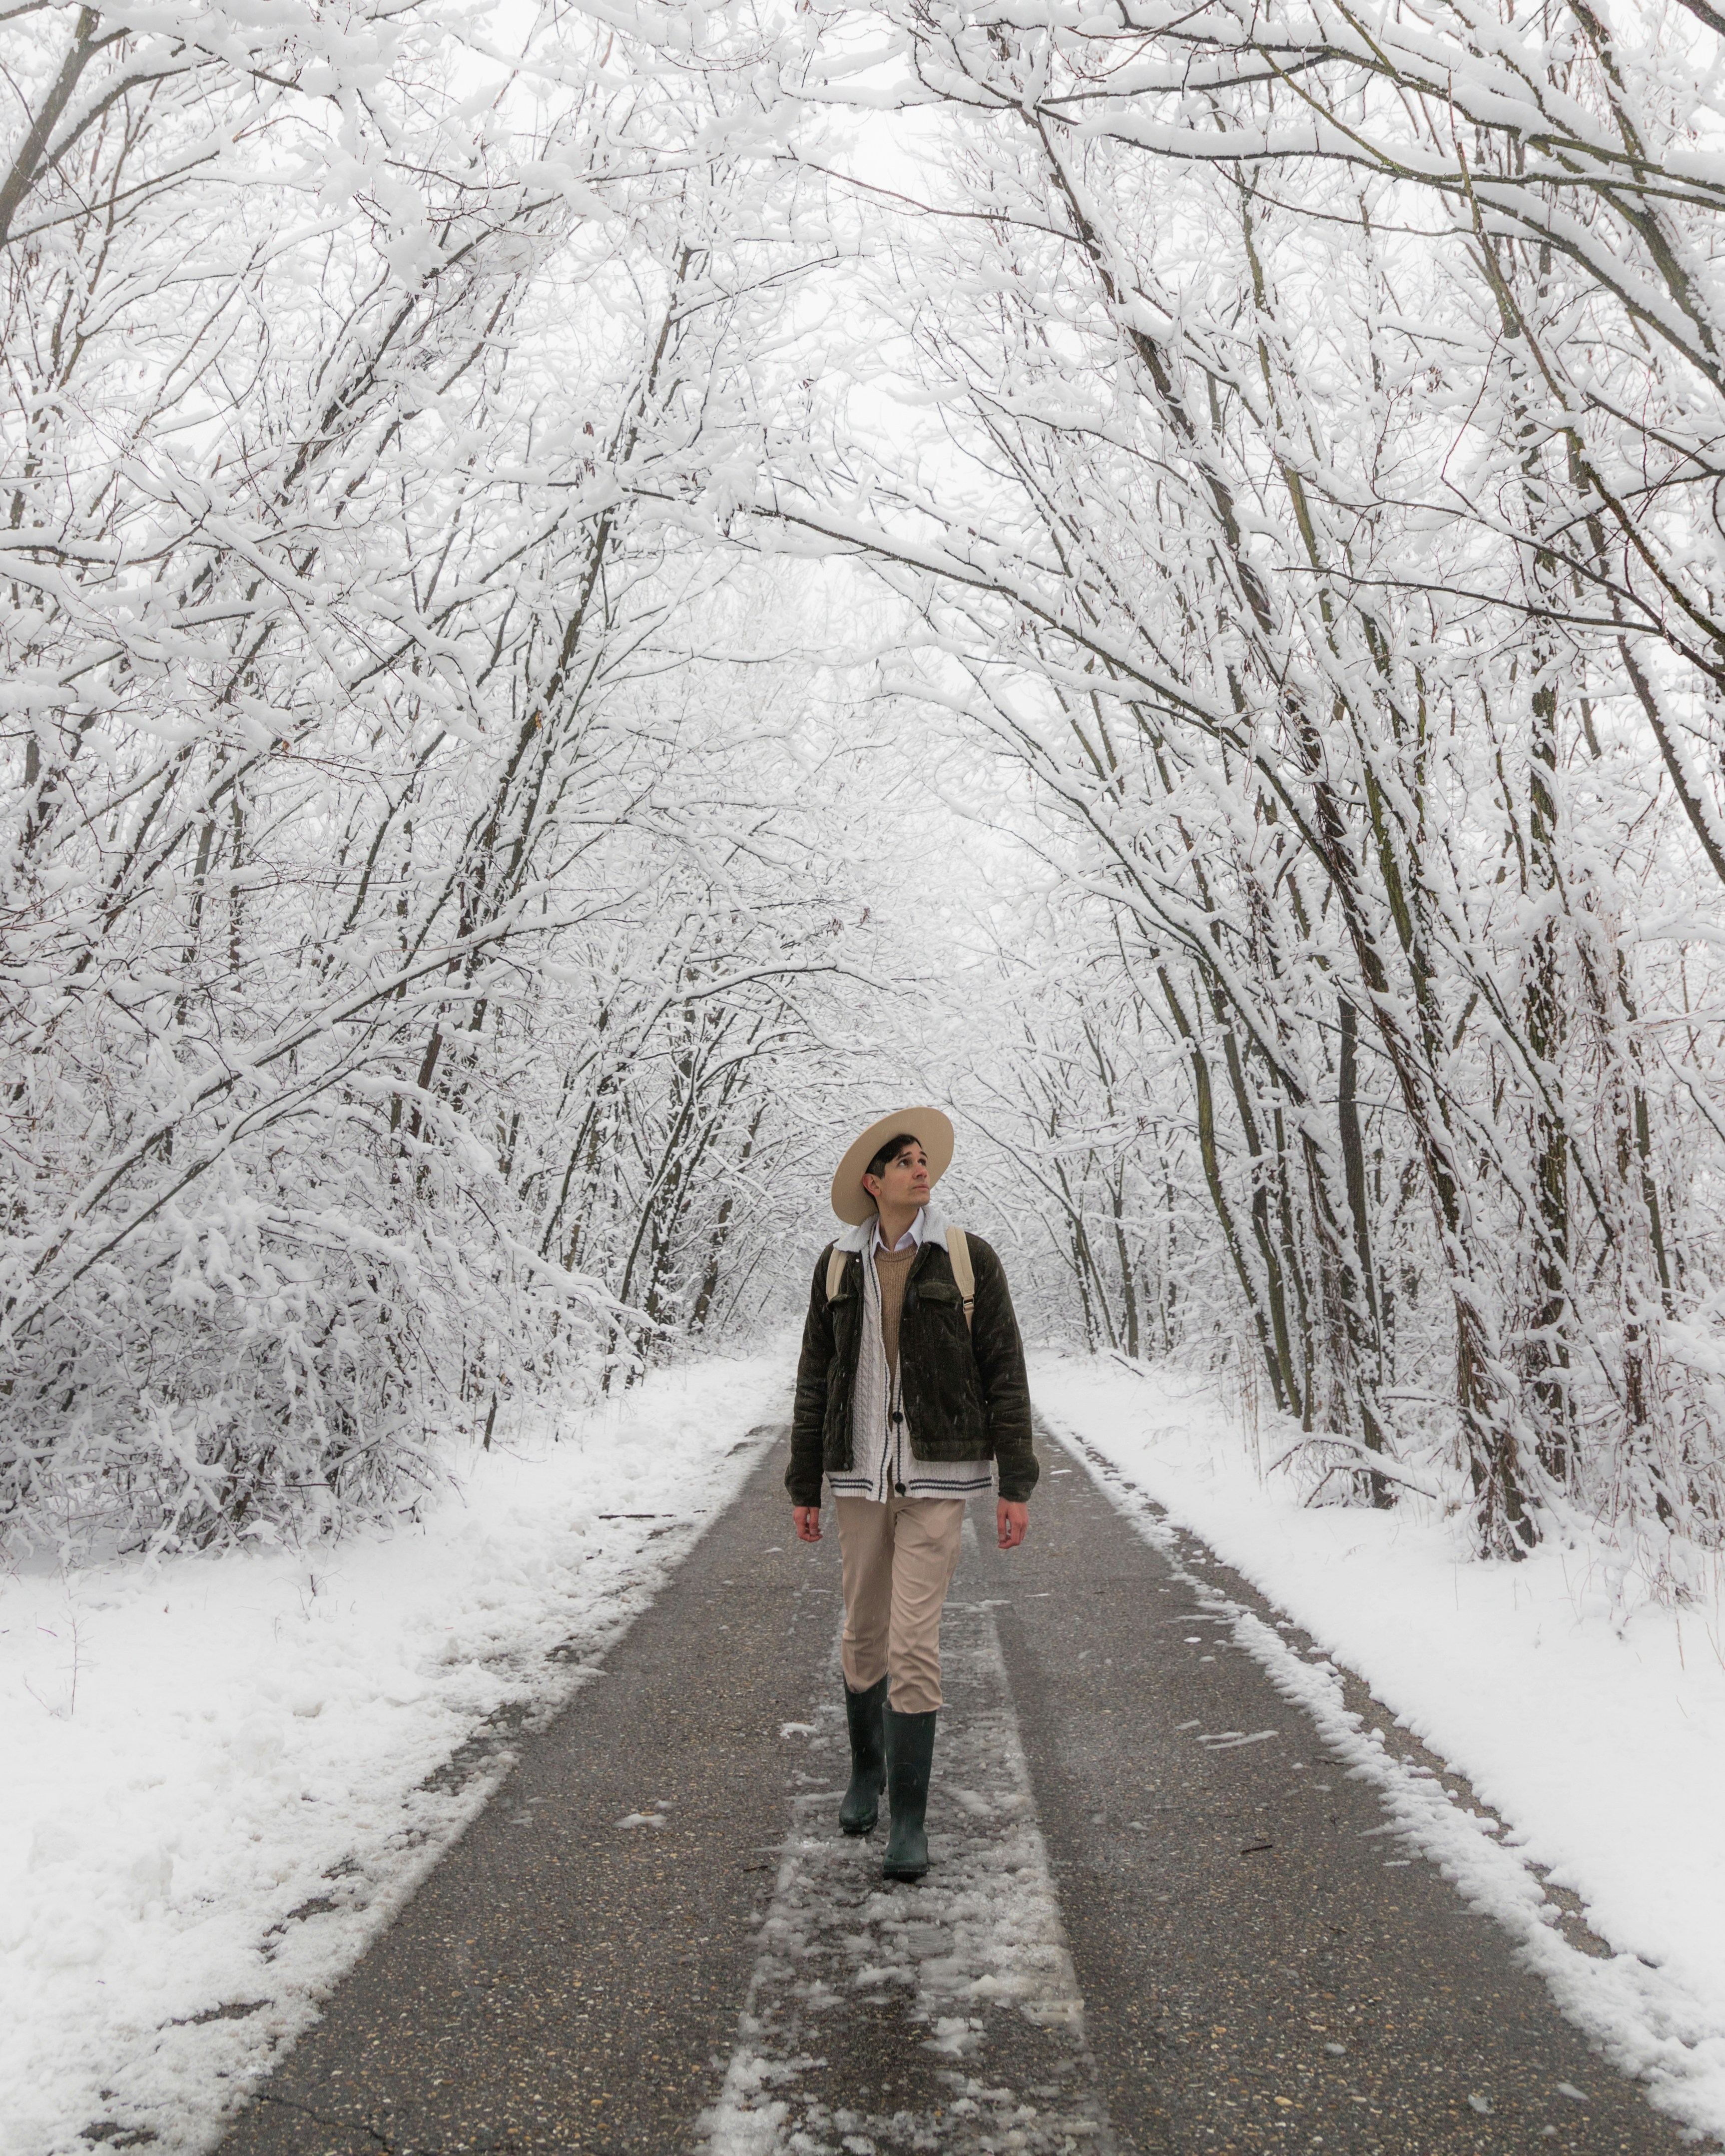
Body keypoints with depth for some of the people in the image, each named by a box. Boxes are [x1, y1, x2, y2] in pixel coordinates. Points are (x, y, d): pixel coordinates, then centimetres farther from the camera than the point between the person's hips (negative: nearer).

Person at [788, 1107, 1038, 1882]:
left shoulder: (969, 1259, -3)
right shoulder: (838, 1264, 4)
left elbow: (1004, 1375, -2)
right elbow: (816, 1379, 8)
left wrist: (1015, 1486, -6)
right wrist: (803, 1486, 8)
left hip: (938, 1475, -3)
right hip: (859, 1475, 3)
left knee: (914, 1644, -7)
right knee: (863, 1635, 14)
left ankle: (910, 1820, 5)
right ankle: (867, 1769, 39)